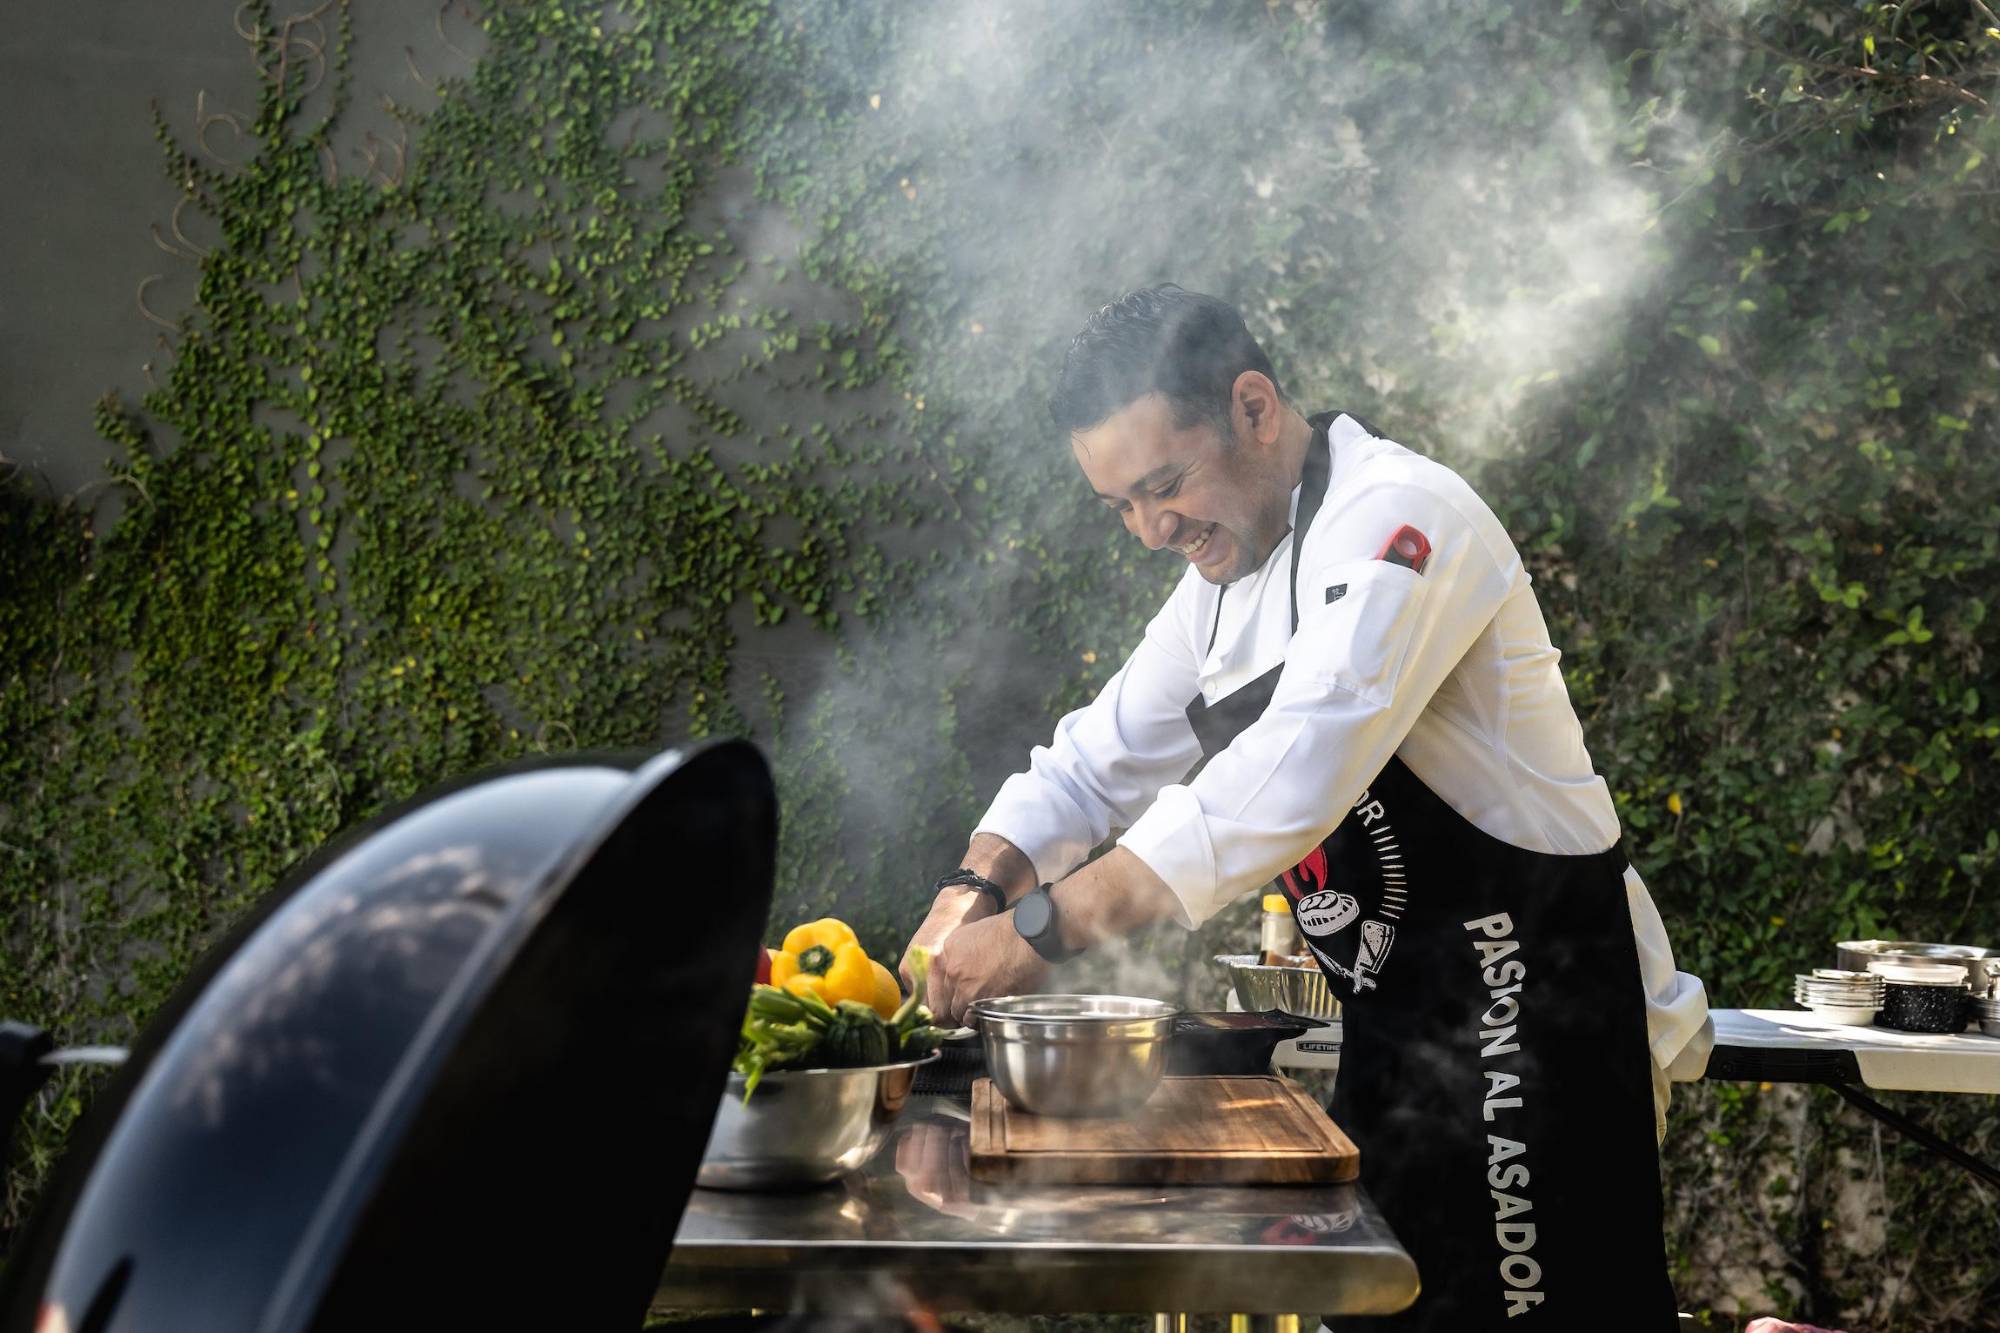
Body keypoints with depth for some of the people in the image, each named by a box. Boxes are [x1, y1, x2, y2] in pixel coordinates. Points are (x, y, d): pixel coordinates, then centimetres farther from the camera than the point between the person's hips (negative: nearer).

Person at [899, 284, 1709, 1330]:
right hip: (1400, 1029, 9)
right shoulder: (1227, 575, 10)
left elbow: (1295, 779, -34)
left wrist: (1044, 930, -33)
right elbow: (1097, 761, 15)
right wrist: (982, 883, -5)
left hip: (1537, 1010, -9)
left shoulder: (1396, 519, -21)